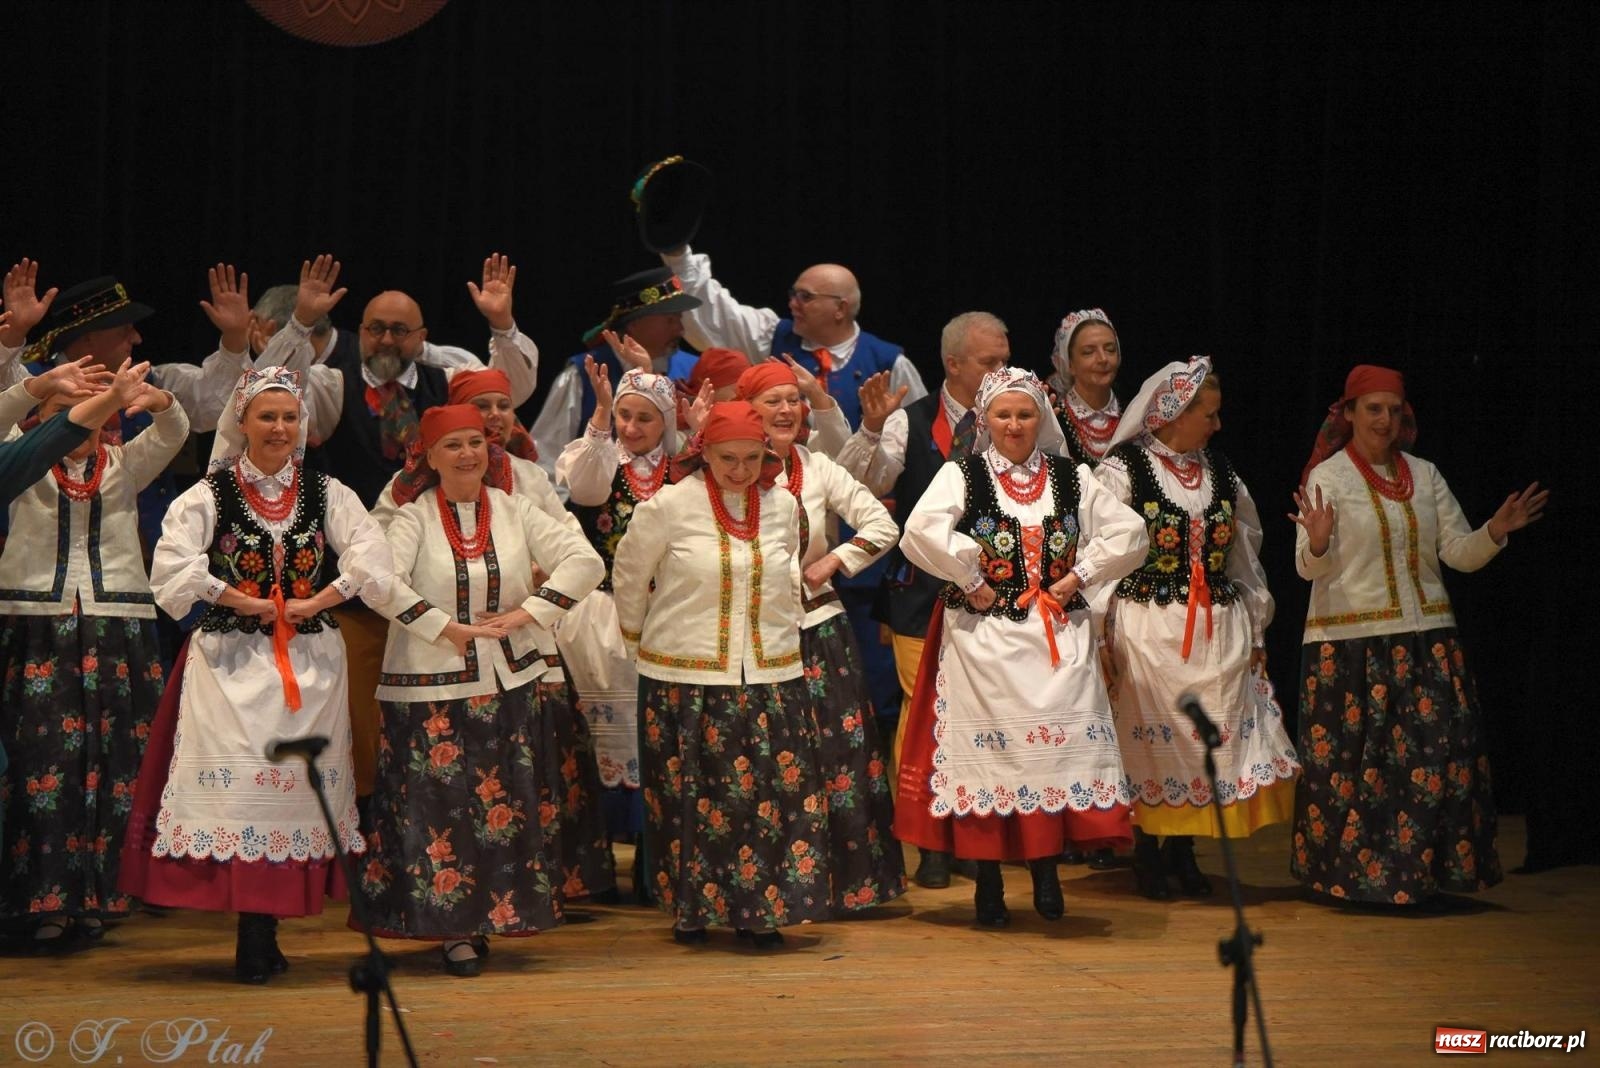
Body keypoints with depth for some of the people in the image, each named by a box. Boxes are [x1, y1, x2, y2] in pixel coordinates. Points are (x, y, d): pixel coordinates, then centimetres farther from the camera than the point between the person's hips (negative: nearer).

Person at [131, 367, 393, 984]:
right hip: (232, 661, -2)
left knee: (298, 783, 0)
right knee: (237, 781, -9)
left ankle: (262, 935, 8)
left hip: (310, 661, 3)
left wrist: (313, 604, -12)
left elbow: (372, 558, -3)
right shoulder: (210, 494, 1)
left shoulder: (328, 494, 8)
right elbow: (172, 566, -12)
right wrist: (247, 604, -12)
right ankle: (254, 940, -5)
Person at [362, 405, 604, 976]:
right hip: (432, 683, -3)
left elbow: (584, 560, 2)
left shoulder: (515, 511, 7)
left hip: (512, 680, 3)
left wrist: (530, 612, -9)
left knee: (510, 806, 4)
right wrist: (446, 629, -17)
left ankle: (499, 910, 14)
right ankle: (455, 927, 3)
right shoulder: (413, 516, -2)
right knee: (442, 803, -3)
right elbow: (383, 581, -17)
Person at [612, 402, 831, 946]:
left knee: (774, 795, -2)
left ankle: (760, 908, 7)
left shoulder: (783, 505, 5)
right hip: (685, 678, -3)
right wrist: (640, 635, 14)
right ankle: (692, 908, 17)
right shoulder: (669, 505, -7)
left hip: (770, 677, 3)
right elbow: (628, 575, 6)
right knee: (690, 798, 4)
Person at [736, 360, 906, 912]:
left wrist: (831, 563, -4)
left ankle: (854, 879, 12)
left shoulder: (818, 469, 4)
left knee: (838, 754, 2)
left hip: (819, 629, 2)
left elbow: (883, 525, 6)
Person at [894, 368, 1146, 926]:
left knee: (1058, 743, -4)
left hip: (1058, 636, 3)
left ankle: (1045, 869, 10)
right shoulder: (961, 476, 0)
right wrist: (971, 581, -13)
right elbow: (920, 533, -17)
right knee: (990, 747, -2)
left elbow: (1129, 533, 8)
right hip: (985, 637, -3)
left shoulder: (1073, 478, 12)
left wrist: (1080, 575, -2)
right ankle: (989, 884, 8)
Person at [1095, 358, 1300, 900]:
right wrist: (1102, 638, -12)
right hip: (1148, 629, -5)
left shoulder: (1218, 469, 11)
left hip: (1218, 630, 5)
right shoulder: (1123, 469, -5)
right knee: (1154, 741, 0)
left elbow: (1245, 552, 17)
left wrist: (1256, 629, 16)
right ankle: (1146, 849, 15)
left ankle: (1182, 847, 17)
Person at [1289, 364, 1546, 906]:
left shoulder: (1425, 475, 11)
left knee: (1436, 753, -2)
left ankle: (1421, 871, 7)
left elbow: (1461, 554, 7)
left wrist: (1496, 530, -11)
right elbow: (1310, 568, -9)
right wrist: (1318, 543, -30)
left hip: (1426, 639, 4)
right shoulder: (1327, 476, -1)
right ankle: (1355, 873, 8)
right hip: (1350, 642, -4)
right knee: (1352, 760, -3)